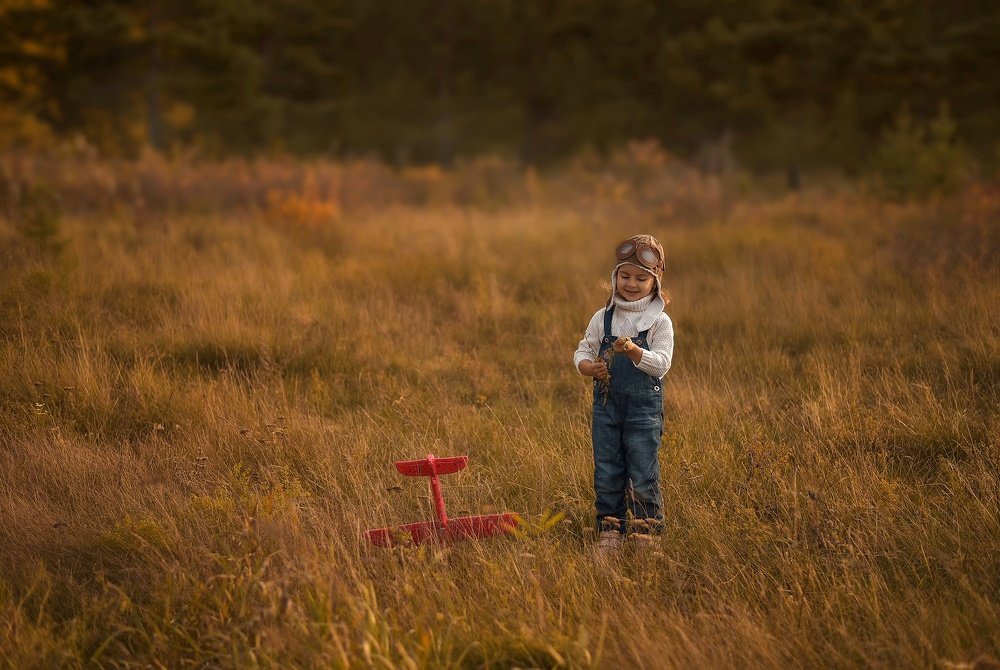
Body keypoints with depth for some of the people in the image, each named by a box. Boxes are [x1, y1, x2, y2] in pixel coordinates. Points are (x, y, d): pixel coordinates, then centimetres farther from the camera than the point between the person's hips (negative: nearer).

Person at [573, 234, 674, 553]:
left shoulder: (659, 322, -4)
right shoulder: (602, 318, 5)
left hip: (644, 407, -3)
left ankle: (644, 533, 9)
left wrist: (634, 351, -28)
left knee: (643, 475, 0)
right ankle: (609, 531, 16)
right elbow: (583, 350, 9)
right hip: (607, 404, 3)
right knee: (606, 473, 8)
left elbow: (662, 364, -12)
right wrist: (588, 366, -14)